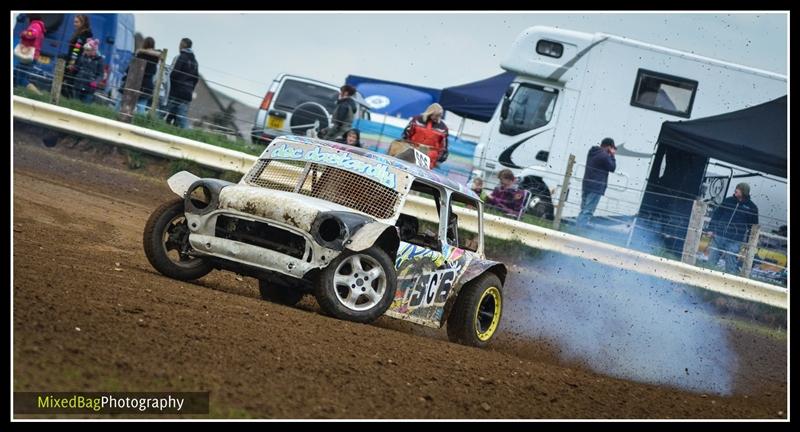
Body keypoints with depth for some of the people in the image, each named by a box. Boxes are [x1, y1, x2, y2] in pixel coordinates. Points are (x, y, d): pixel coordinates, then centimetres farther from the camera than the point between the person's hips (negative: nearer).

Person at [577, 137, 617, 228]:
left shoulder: (592, 152, 13)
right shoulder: (605, 156, -16)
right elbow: (612, 168, -6)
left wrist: (610, 156, 14)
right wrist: (612, 156, 2)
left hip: (587, 185, 9)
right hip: (596, 187, -9)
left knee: (583, 210, 15)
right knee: (588, 211, -9)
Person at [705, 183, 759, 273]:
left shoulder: (752, 207, 2)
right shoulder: (728, 201, 9)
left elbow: (753, 226, 4)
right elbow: (716, 214, 11)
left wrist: (748, 242, -1)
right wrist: (711, 229, 2)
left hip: (735, 241, -3)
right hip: (719, 236, 3)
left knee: (730, 266, -1)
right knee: (711, 261, 5)